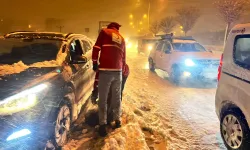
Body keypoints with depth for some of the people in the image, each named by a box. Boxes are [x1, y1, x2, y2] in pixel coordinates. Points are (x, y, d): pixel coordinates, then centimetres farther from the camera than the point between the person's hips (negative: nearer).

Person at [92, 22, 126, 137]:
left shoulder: (104, 32, 9)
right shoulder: (122, 39, 21)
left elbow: (96, 48, 0)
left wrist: (95, 63, 7)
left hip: (105, 70, -4)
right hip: (118, 70, 4)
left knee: (103, 99, 0)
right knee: (117, 97, 16)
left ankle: (103, 124, 0)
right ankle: (117, 120, 25)